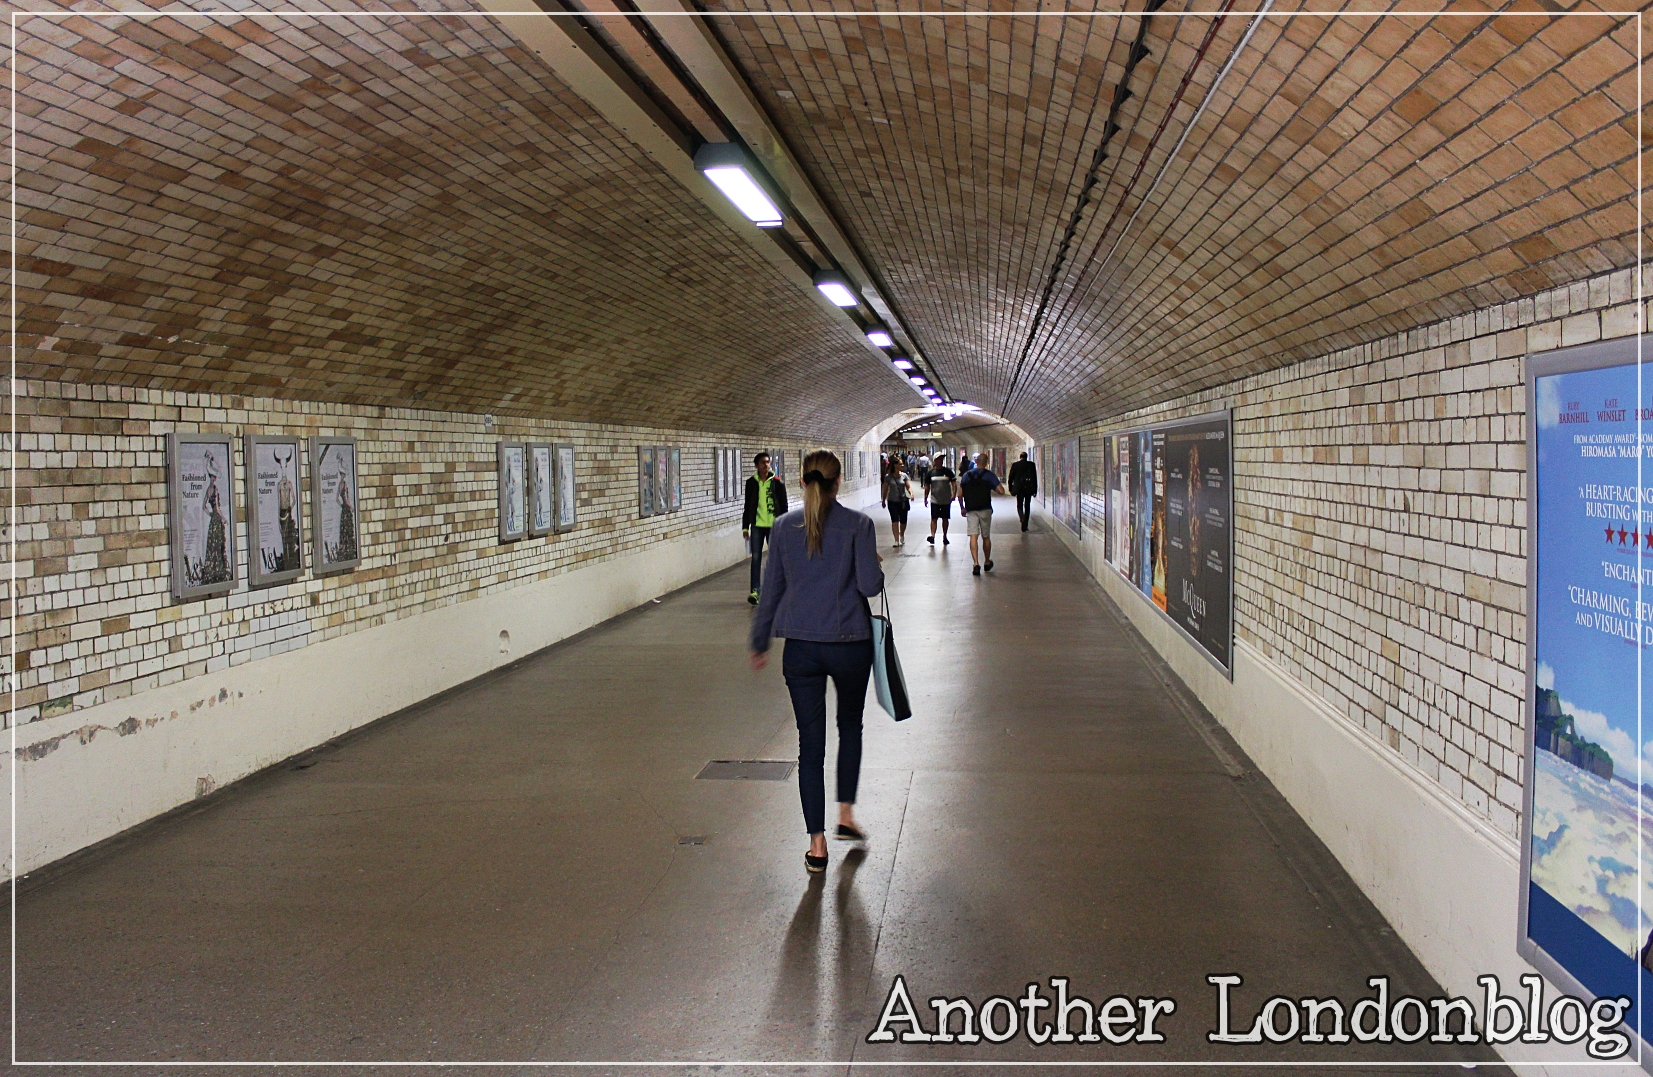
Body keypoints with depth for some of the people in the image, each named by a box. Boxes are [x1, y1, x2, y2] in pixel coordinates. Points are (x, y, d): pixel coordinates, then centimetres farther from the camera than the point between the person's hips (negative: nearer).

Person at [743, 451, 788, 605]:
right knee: (756, 558, -1)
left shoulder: (777, 483, -1)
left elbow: (784, 506, 2)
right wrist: (745, 527, 8)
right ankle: (755, 591, -1)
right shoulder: (751, 483, 5)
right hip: (757, 525, 1)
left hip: (774, 525, -1)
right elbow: (747, 506, 11)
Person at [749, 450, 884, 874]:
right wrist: (876, 567, 11)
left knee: (810, 742, 6)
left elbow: (771, 588, 6)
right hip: (850, 644, -1)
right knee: (850, 727, 23)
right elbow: (870, 584, -12)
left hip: (800, 646, 1)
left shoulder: (785, 526, 2)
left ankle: (817, 844, 7)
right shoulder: (858, 524, -6)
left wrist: (759, 643, 16)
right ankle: (846, 814, 24)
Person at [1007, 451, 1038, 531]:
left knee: (1019, 505, 8)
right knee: (1027, 506, 10)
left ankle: (1022, 518, -24)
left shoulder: (1015, 465, -1)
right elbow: (1035, 478, 2)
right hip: (1029, 488, 1)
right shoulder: (1031, 464, 1)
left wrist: (1011, 489, 9)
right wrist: (1035, 490, 7)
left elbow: (1011, 477, 1)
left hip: (1019, 488, -1)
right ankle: (1025, 526, 11)